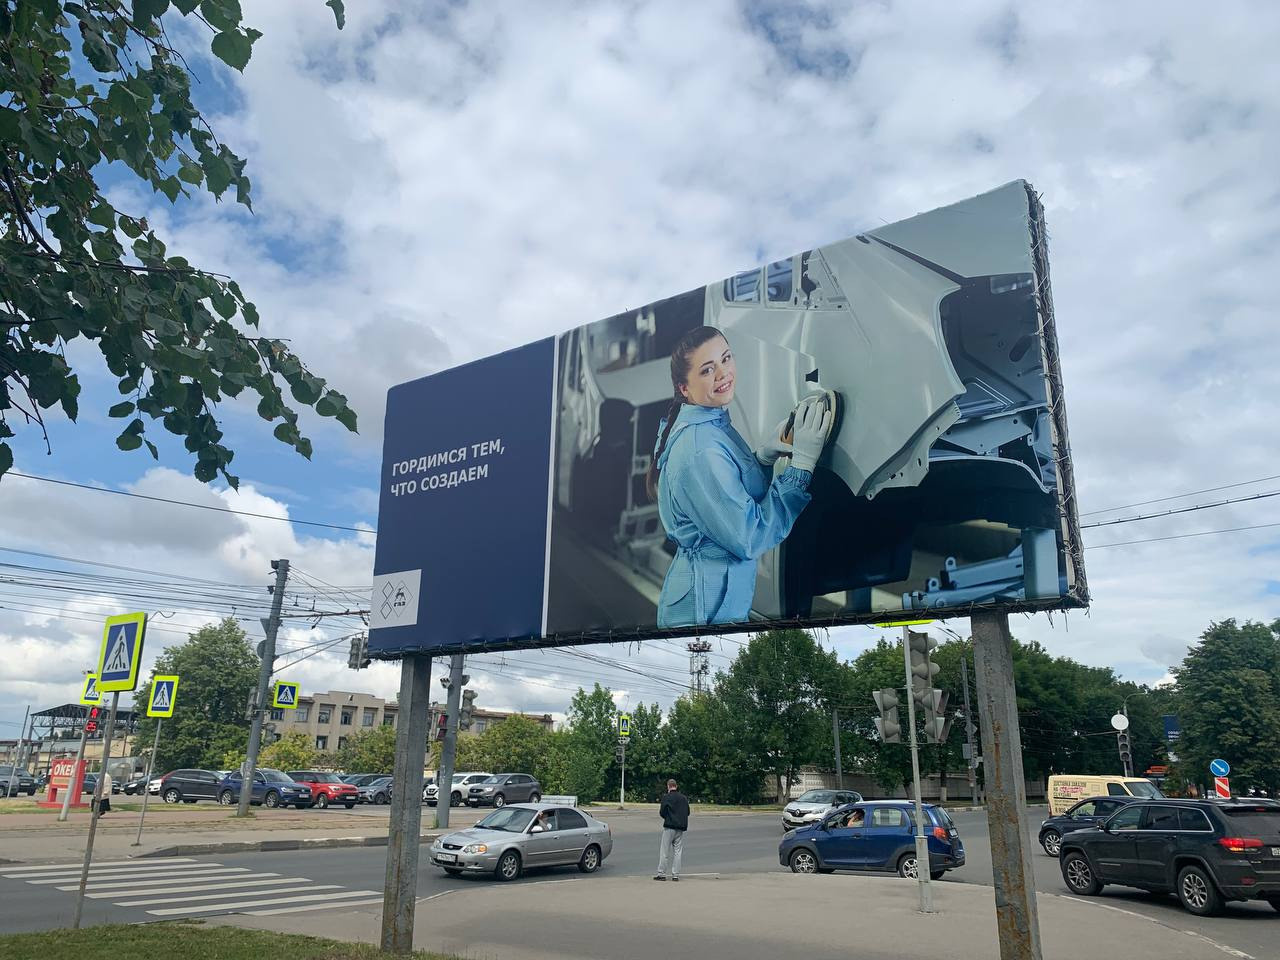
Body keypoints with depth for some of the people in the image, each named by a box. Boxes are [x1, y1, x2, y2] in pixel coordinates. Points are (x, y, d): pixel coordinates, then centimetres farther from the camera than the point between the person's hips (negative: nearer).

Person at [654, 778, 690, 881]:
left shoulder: (666, 798, -8)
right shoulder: (684, 798, 7)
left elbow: (662, 813, -8)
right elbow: (687, 812, 12)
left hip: (669, 827, -4)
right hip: (681, 828, 4)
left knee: (664, 851, 2)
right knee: (677, 852, 8)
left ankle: (661, 873, 2)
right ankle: (675, 875, 7)